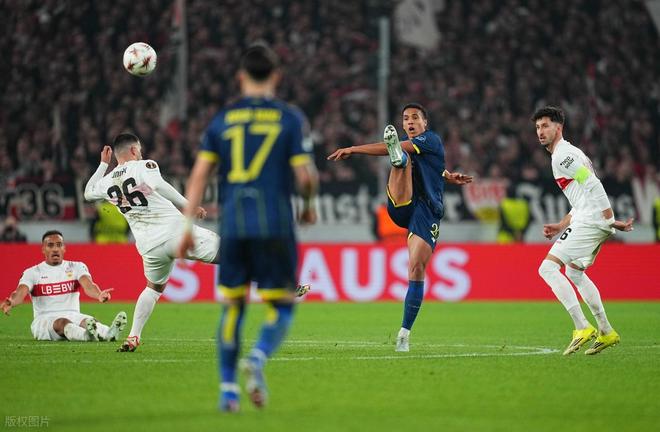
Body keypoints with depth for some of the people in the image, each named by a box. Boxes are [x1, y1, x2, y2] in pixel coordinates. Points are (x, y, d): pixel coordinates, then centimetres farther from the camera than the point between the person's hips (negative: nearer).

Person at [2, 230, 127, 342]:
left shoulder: (77, 267, 9)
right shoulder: (32, 272, 7)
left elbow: (88, 285, -11)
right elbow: (21, 292, -11)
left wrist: (99, 295, -37)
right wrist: (11, 303, -38)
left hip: (73, 317, 2)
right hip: (44, 319, -2)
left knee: (90, 321, -32)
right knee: (62, 322, -37)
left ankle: (108, 334, -66)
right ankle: (87, 335, -69)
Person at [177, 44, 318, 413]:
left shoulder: (222, 120, 9)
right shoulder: (290, 118, 2)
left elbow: (199, 175, 3)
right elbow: (305, 175, -4)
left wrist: (188, 226, 5)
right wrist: (310, 205, 16)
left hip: (232, 226, 3)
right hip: (275, 225, -2)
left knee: (232, 307, 12)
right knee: (282, 306, 6)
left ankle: (228, 389, 9)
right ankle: (258, 358, -22)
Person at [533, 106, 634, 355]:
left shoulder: (562, 154, -9)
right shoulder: (566, 153, 24)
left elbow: (593, 186, -18)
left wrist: (610, 220, -21)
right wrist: (561, 226, 20)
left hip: (589, 221, -11)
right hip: (585, 220, 11)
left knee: (548, 268, -14)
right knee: (574, 273, 27)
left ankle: (582, 328, -20)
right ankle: (606, 332, 29)